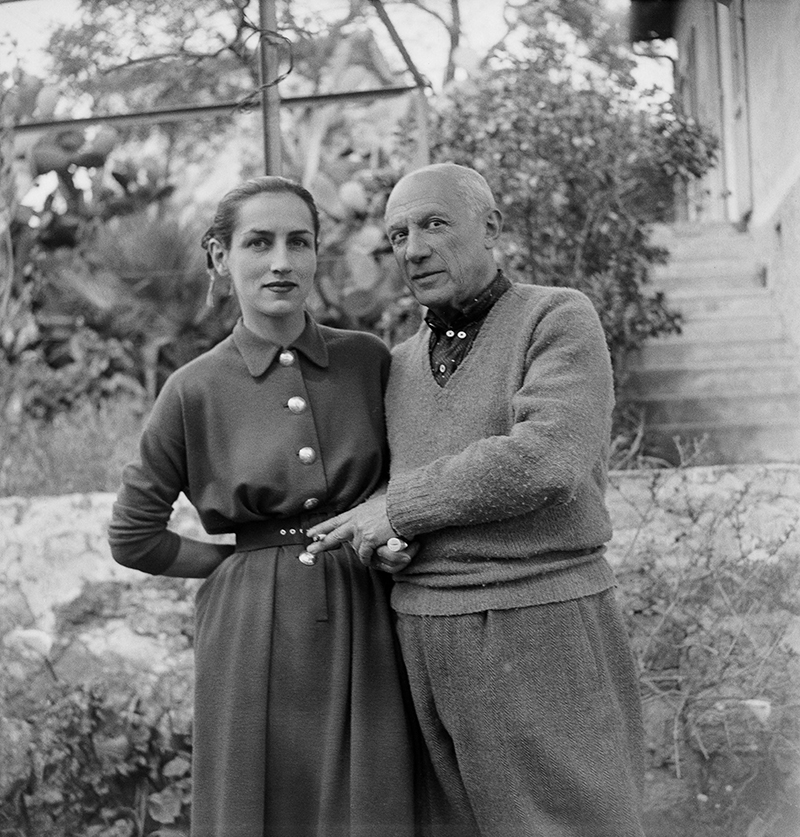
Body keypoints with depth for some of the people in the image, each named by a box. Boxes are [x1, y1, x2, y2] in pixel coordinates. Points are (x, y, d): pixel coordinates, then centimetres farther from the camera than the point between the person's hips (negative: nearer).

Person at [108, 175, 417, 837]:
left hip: (362, 634, 2)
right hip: (252, 642, -1)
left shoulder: (369, 360, 1)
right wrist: (245, 560, 1)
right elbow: (134, 536, 6)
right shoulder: (196, 390, -4)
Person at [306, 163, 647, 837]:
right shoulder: (403, 365, 14)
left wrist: (397, 507, -12)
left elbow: (545, 461, -20)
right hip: (427, 647, 6)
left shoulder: (562, 319, -5)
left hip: (544, 636, -6)